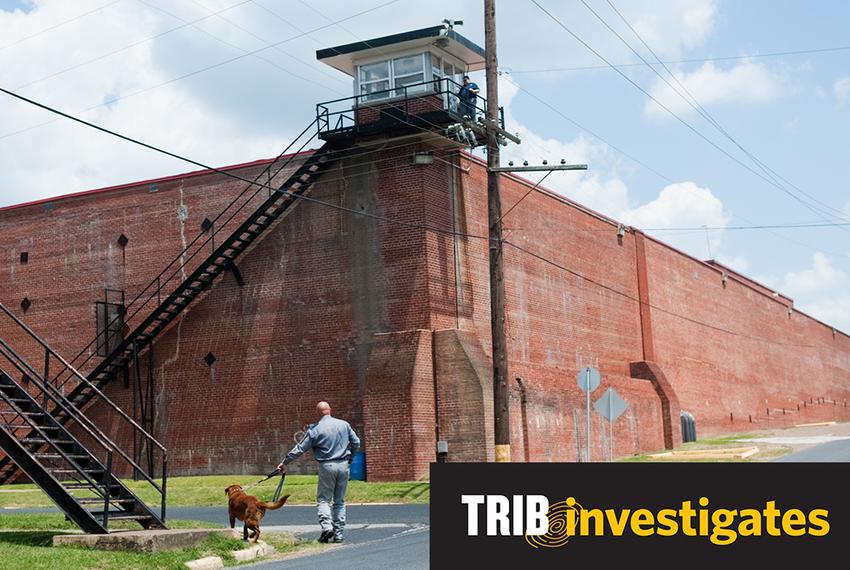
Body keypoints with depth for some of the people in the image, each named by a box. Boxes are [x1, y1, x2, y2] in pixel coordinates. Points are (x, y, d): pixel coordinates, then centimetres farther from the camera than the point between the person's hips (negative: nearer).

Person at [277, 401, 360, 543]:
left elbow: (300, 449, -3)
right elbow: (356, 442, 9)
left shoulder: (315, 429, -5)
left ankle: (327, 525, -16)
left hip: (327, 467, -3)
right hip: (343, 465, 3)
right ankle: (339, 534, 9)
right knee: (340, 501, 11)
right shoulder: (344, 425, 3)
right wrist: (350, 457, 26)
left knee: (323, 499, 6)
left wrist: (284, 462, 6)